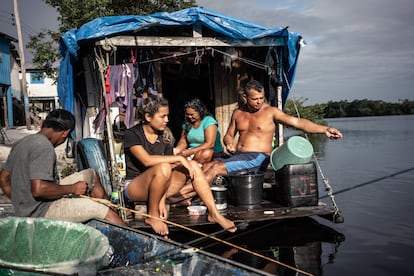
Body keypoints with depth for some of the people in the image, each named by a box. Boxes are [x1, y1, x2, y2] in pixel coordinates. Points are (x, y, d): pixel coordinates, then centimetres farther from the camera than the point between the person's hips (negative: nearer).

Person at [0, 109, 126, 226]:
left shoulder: (21, 143, 8)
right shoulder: (44, 147, -21)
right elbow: (39, 189, -30)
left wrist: (20, 202, 21)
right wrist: (72, 189, -17)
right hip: (42, 212, -10)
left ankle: (111, 213, 22)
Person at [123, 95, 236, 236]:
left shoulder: (165, 135, 5)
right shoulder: (132, 134, -11)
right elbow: (147, 160, -29)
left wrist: (163, 200, -16)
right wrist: (179, 158, -26)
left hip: (159, 186, 6)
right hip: (134, 186, -6)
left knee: (193, 166, -14)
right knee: (163, 168, -36)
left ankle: (214, 213, -13)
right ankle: (152, 215, -18)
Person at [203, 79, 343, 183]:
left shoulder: (271, 112, -3)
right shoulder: (238, 113, 13)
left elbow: (297, 122, -12)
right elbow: (229, 135, 22)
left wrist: (325, 129, -23)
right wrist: (229, 144, -3)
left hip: (257, 158, -6)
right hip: (237, 156, 6)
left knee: (216, 168, -22)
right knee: (207, 166, -16)